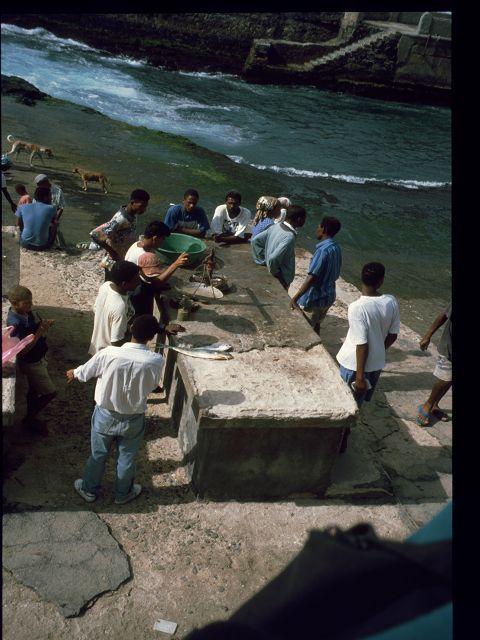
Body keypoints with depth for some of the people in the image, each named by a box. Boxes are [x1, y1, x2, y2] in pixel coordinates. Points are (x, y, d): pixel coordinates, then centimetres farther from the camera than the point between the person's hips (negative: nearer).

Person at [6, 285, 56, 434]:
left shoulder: (27, 311, -7)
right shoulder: (15, 323, -33)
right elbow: (23, 350, -31)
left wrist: (45, 324, -9)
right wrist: (40, 331, -34)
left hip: (38, 359, 8)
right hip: (31, 363, -8)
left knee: (34, 391, 24)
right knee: (50, 392, 2)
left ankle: (31, 419, 43)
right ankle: (29, 420, 21)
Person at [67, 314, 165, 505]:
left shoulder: (108, 353, -25)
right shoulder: (156, 361, -25)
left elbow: (85, 372, -6)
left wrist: (73, 374, 18)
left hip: (105, 415, 0)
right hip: (133, 419, 0)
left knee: (98, 455, 25)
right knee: (127, 458, 24)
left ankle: (89, 490, 46)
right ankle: (123, 493, 46)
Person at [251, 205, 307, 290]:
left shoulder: (274, 227, -4)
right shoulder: (290, 236, -27)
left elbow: (255, 240, 3)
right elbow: (273, 259, -35)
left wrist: (263, 260, 8)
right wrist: (276, 273, -17)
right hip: (281, 281, -7)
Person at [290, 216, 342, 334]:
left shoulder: (323, 250, -25)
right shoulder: (336, 248, 2)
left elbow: (312, 278, -30)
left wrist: (295, 297, -29)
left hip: (314, 298, -8)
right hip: (328, 296, 8)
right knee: (316, 326, 24)